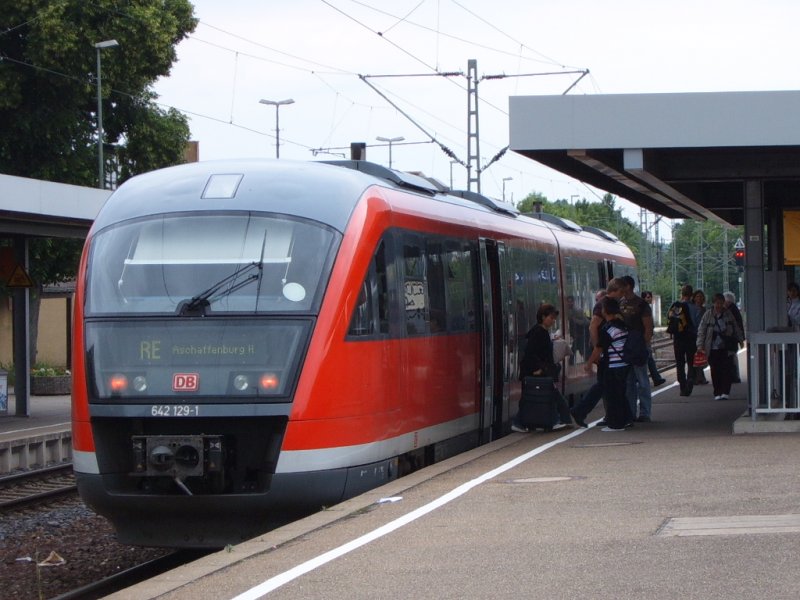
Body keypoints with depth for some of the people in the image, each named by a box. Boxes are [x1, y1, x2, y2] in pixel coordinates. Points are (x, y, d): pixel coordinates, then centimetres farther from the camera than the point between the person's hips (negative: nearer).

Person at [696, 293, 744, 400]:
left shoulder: (728, 314, 7)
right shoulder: (708, 315, 1)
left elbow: (736, 328, 18)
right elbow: (701, 331, 1)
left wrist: (740, 339, 18)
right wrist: (700, 346, -6)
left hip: (726, 348, 1)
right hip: (713, 348, -1)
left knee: (727, 369, -8)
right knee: (715, 371, 1)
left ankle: (725, 392, -7)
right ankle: (717, 393, 9)